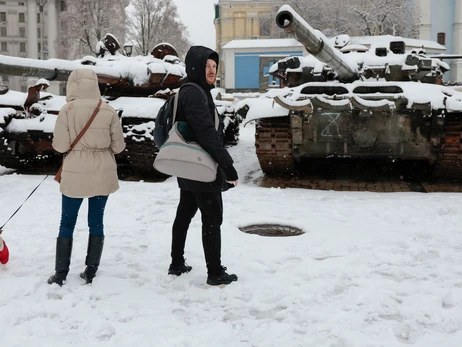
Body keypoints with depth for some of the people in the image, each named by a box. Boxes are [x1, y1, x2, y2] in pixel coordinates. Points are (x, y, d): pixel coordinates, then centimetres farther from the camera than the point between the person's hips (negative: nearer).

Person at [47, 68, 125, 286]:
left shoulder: (68, 110, -10)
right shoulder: (108, 111, -4)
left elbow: (60, 146, -9)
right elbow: (118, 146, 1)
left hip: (75, 174, -2)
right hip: (102, 173, 2)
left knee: (67, 223, 9)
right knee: (96, 222, 12)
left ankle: (60, 274, 14)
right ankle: (91, 272, 17)